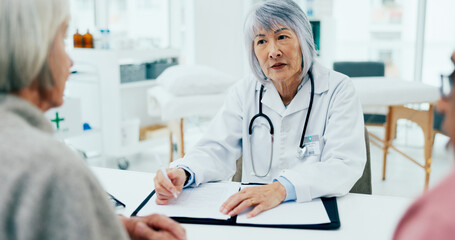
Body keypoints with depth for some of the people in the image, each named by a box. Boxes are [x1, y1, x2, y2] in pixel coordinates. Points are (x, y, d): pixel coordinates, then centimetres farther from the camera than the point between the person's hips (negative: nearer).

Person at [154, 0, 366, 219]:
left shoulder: (339, 90, -5)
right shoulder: (244, 92, 6)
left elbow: (345, 165, -18)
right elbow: (218, 149, -1)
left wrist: (282, 188, -34)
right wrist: (183, 173, -24)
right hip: (252, 213, 3)